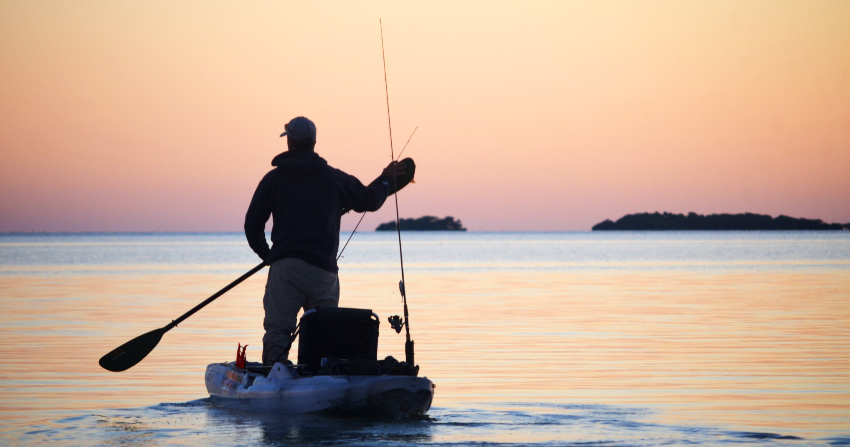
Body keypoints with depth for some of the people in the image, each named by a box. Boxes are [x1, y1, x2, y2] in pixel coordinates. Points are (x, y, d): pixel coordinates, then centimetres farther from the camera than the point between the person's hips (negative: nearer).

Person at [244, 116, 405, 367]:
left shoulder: (274, 178, 7)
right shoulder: (335, 178, 9)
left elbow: (252, 224, 9)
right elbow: (369, 200, 21)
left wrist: (267, 255, 25)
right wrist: (386, 180, 41)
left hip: (285, 266, -1)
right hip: (323, 268, 1)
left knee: (277, 330, -4)